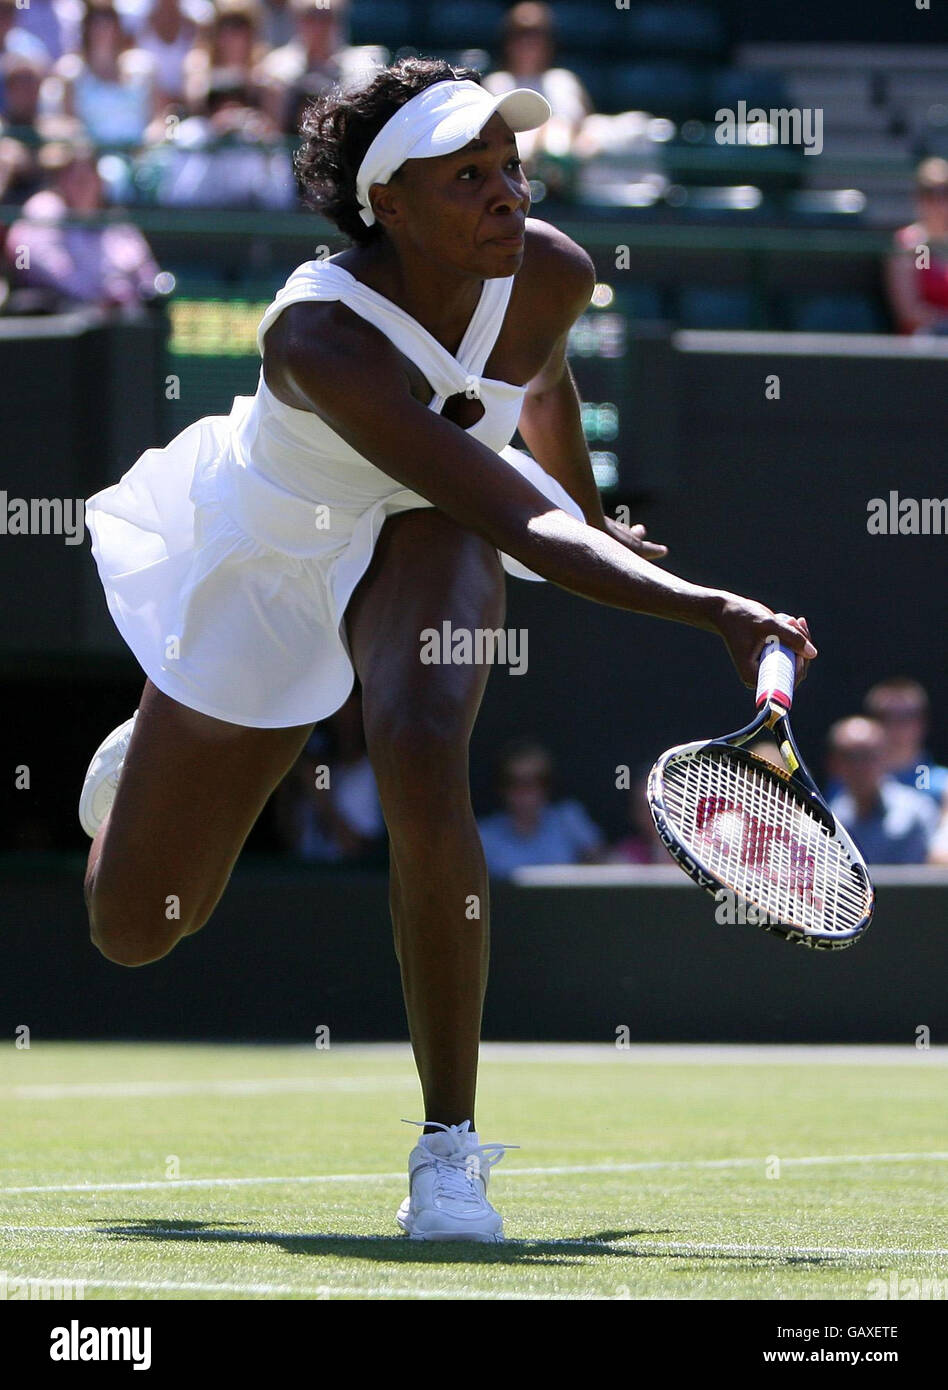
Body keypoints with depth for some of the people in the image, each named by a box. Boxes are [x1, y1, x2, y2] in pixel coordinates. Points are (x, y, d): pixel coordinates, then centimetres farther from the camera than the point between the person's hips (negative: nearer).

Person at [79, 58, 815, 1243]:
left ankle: (450, 1145, -24)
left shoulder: (551, 276, -21)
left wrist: (591, 514, 24)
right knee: (131, 930, 8)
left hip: (420, 540, 2)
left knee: (422, 757, -34)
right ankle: (144, 760, 48)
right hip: (266, 558, -2)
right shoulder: (318, 338, -39)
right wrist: (712, 612, -55)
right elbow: (522, 529, -45)